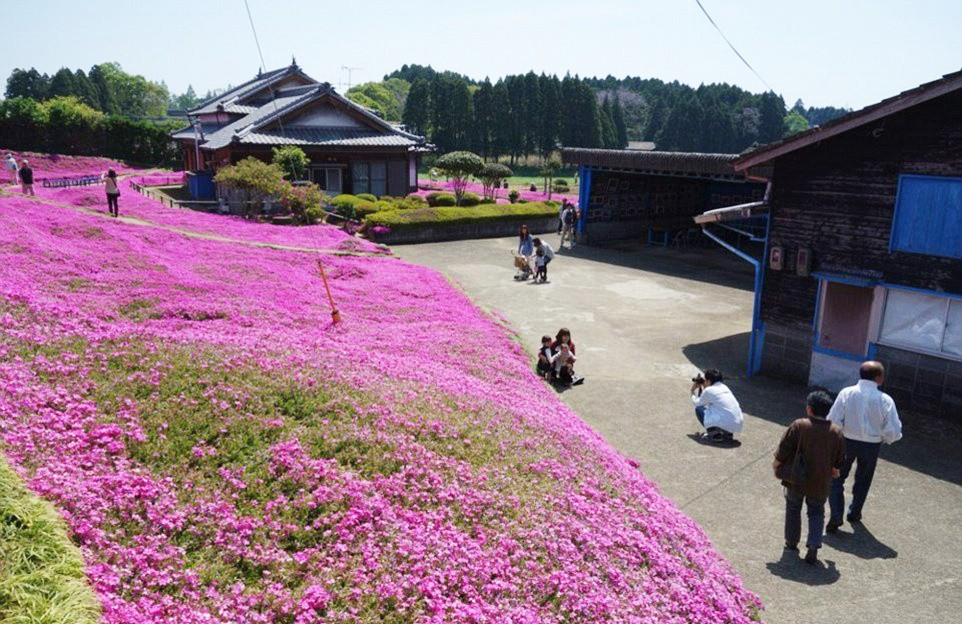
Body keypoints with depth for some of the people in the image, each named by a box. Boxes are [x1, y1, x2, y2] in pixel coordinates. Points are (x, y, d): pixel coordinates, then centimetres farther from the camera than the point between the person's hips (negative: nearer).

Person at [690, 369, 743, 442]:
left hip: (725, 426, -8)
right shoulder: (724, 387, 16)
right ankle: (728, 434, 16)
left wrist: (693, 391, 28)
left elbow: (697, 403, 12)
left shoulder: (709, 390, -5)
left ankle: (714, 434, -2)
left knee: (699, 409, 6)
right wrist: (703, 387, 31)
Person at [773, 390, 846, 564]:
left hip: (796, 480, -2)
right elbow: (838, 462, 5)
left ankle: (791, 542, 29)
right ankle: (813, 548, 5)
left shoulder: (799, 426, -16)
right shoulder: (837, 432, -5)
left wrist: (776, 466, 5)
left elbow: (782, 451, -12)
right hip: (820, 483, 2)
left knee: (793, 508, 19)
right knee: (816, 513, 16)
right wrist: (834, 471, 25)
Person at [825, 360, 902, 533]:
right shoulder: (885, 400, -16)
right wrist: (886, 438, 10)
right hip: (871, 446, 1)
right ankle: (854, 513, 39)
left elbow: (834, 421, -15)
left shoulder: (846, 393, -16)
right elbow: (893, 432, -12)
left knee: (836, 479, 15)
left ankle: (836, 516, 5)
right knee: (863, 480, 24)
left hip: (847, 442, -1)